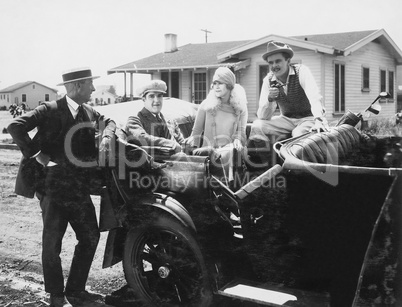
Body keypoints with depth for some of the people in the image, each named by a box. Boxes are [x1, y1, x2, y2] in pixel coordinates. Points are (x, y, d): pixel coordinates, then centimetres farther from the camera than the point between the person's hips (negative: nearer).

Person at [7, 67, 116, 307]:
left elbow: (108, 121, 23)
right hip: (54, 186, -7)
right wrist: (36, 154, -18)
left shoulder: (89, 113, 10)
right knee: (52, 241, 1)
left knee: (90, 238, 11)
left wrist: (106, 137, 1)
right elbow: (16, 127, -16)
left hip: (79, 188, 7)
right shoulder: (51, 110, -10)